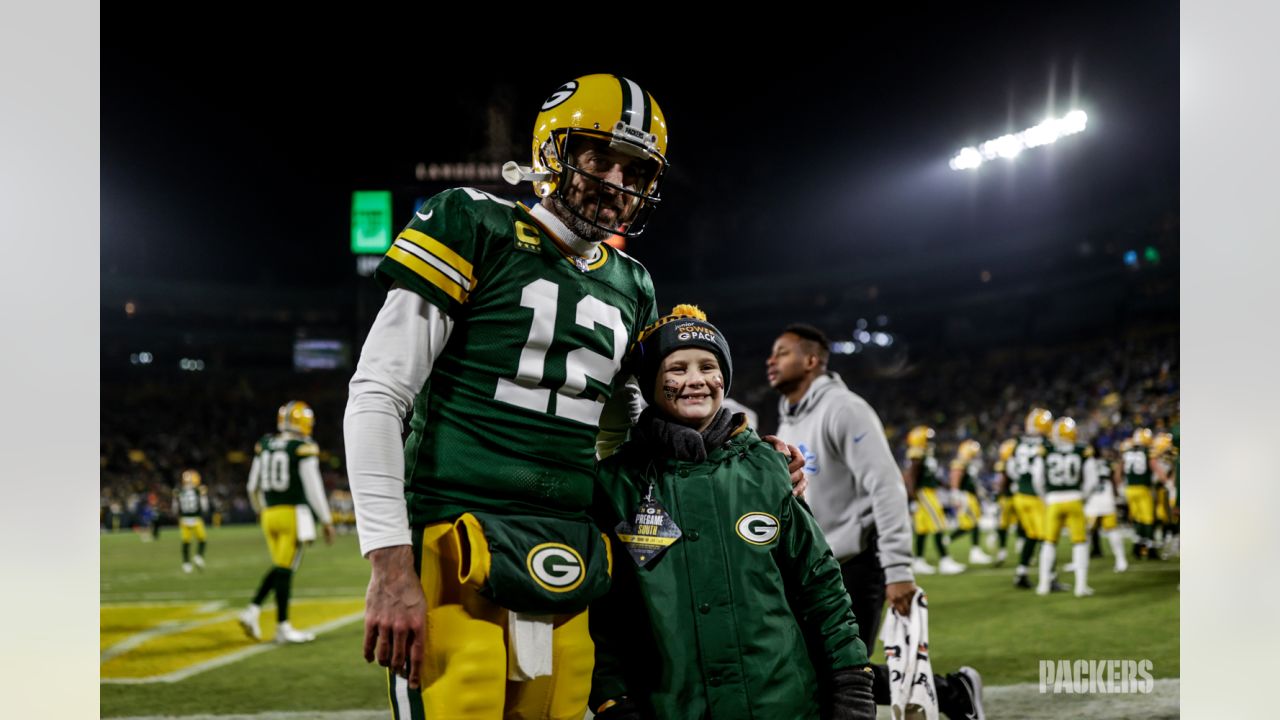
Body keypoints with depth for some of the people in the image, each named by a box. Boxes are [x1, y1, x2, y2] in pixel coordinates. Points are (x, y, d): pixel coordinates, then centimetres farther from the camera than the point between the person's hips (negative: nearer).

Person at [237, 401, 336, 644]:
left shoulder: (264, 446, 9)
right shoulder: (304, 448, -9)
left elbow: (253, 487, 15)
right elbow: (313, 487, -10)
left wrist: (260, 510, 31)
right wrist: (327, 521, -3)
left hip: (270, 514, 6)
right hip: (294, 514, -6)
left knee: (281, 567, 17)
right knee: (285, 569, -3)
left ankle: (252, 610, 4)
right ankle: (282, 628, 3)